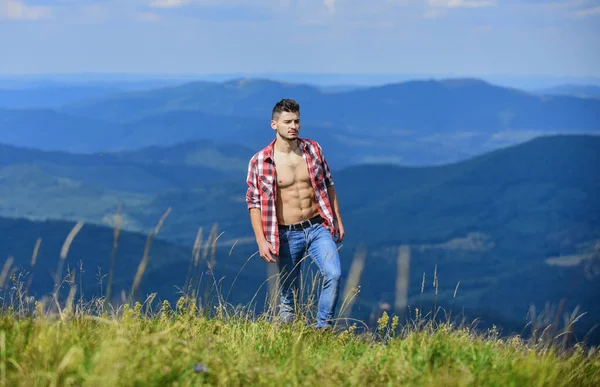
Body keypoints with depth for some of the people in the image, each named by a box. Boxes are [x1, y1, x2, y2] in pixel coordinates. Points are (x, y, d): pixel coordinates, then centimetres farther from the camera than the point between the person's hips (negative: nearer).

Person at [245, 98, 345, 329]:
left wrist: (338, 220, 11)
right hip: (287, 235, -2)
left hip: (318, 227, 2)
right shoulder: (260, 161, -8)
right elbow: (254, 202, -5)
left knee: (333, 275, -18)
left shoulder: (313, 149, 2)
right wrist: (261, 241, -12)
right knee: (288, 294, 5)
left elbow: (328, 186, 12)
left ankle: (323, 330, -6)